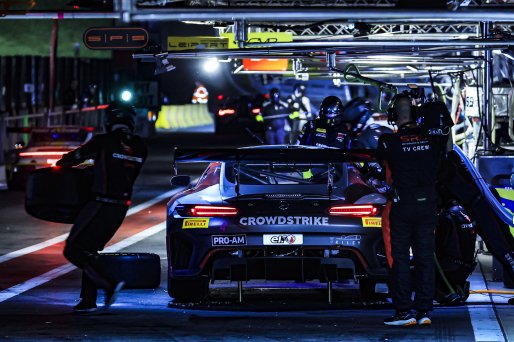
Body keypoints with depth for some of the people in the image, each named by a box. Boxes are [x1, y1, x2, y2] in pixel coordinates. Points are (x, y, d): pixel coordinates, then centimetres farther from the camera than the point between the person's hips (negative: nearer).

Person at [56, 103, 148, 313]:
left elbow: (75, 157, -2)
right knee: (88, 249, 18)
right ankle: (88, 300, 14)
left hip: (101, 206, -7)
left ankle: (110, 283, -12)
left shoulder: (103, 142, -10)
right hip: (121, 207, 7)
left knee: (74, 250, -1)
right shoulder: (139, 148, 5)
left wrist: (61, 163, 22)